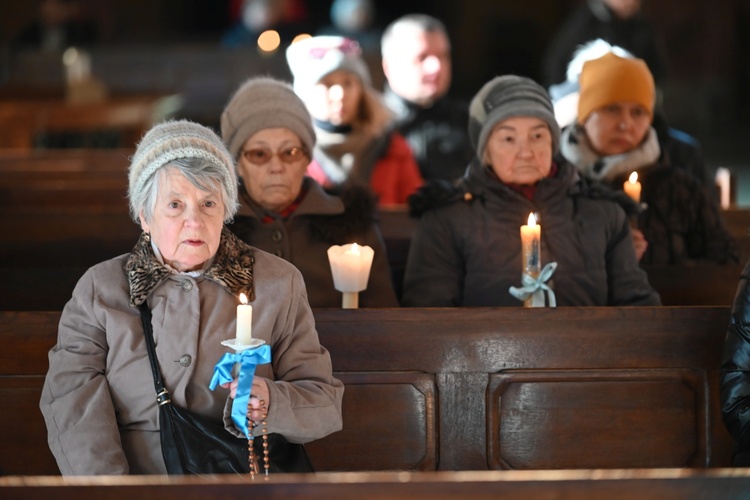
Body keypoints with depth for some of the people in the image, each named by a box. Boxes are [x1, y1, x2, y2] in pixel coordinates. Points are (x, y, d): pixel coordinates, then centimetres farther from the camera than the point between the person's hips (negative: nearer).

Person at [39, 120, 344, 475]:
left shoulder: (279, 283, 9)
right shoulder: (97, 289, 10)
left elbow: (325, 405, 7)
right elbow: (72, 411, 1)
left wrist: (271, 403, -15)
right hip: (139, 487, 0)